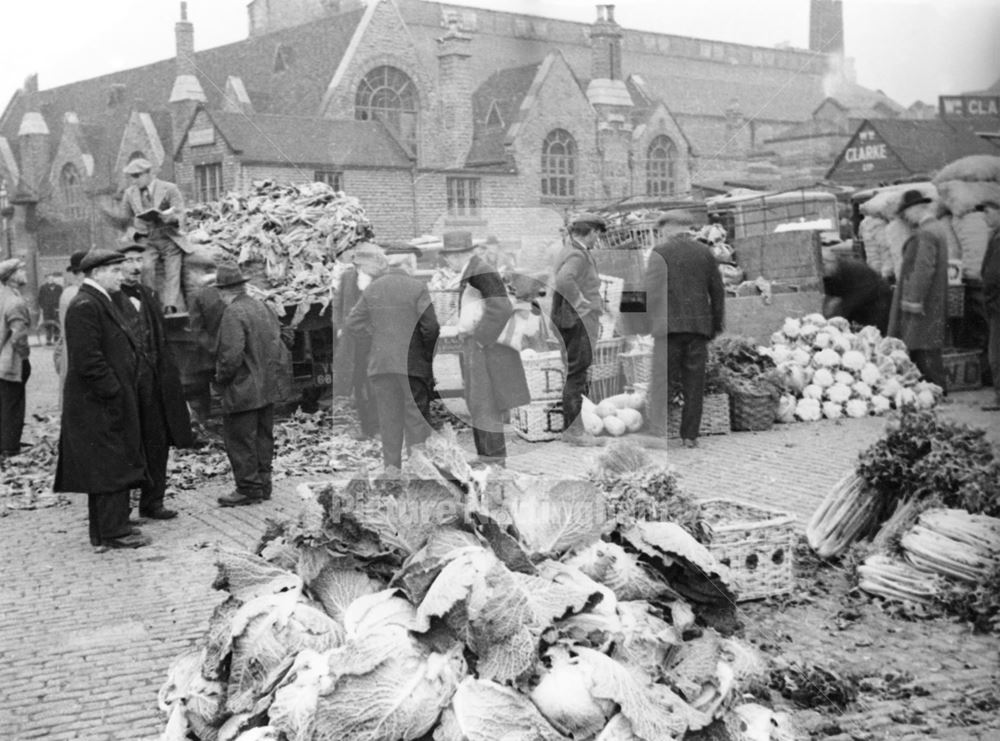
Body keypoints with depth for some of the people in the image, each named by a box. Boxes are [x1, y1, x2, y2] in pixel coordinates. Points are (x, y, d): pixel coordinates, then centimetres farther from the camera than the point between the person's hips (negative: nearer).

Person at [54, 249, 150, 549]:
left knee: (106, 466, 14)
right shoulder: (84, 306, -17)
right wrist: (114, 394, -20)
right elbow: (88, 359, -23)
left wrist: (123, 392, 17)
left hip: (106, 402, 10)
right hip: (100, 403, -10)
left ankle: (104, 529, 22)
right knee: (112, 465, -5)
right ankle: (114, 532, 1)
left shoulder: (101, 302, 16)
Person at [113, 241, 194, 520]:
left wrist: (168, 376, 11)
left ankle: (152, 501, 20)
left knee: (157, 442, 10)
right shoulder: (110, 299, -9)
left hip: (153, 381, 7)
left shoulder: (149, 295, 13)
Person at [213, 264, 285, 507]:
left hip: (241, 391, -8)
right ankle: (263, 485, 23)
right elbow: (277, 345, 12)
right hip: (267, 388, 9)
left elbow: (231, 355, -23)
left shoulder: (233, 314, -18)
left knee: (240, 441, 1)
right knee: (263, 438, 15)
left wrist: (221, 377, -8)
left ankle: (248, 489, 6)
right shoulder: (264, 308, 8)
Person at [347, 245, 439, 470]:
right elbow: (430, 326, -12)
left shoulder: (372, 289, 6)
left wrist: (377, 340, 9)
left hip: (380, 364, 4)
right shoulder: (417, 288, -8)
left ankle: (391, 464, 12)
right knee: (416, 418, 3)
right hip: (412, 364, -4)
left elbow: (354, 323, 4)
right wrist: (429, 354, 2)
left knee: (388, 416, 11)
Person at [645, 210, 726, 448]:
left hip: (670, 324, -3)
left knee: (662, 379, 1)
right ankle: (690, 435, 6)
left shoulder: (660, 252, -1)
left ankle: (657, 429, -9)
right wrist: (717, 324, 18)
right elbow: (717, 291, 10)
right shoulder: (705, 252, 10)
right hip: (699, 325, 3)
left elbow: (653, 291, -10)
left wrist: (648, 323, -8)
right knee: (694, 382, 6)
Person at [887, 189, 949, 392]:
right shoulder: (936, 229, 18)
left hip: (922, 305, -10)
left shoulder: (926, 233, -15)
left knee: (925, 351, -7)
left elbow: (924, 268, -23)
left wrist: (915, 299, -23)